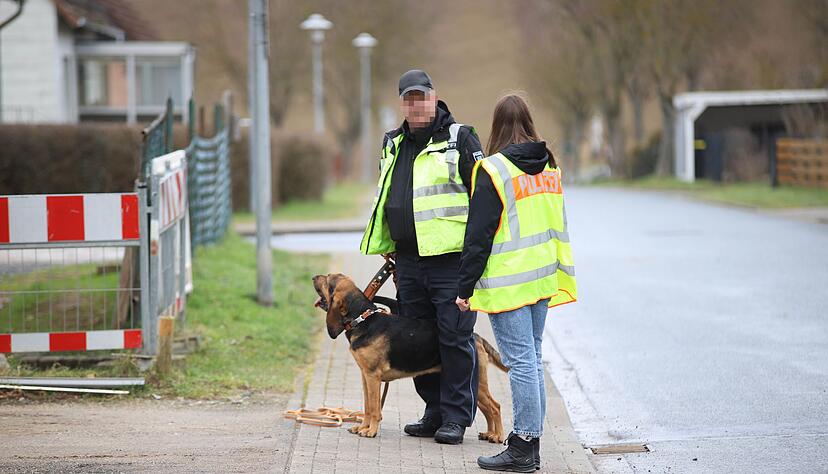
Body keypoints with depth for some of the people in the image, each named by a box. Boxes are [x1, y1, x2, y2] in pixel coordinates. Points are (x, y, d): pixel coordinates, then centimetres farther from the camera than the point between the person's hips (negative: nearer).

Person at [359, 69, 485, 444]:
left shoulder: (459, 139, -2)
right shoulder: (393, 145, 17)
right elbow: (384, 201, 28)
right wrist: (385, 248, 24)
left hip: (451, 259, -7)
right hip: (408, 260, 7)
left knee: (455, 338, -5)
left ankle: (456, 417, 1)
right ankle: (434, 411, 20)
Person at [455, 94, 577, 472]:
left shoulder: (493, 170, -12)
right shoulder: (549, 166, 10)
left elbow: (479, 235, -12)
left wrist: (466, 287, -7)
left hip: (508, 281, -7)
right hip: (543, 277, 7)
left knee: (520, 361, -7)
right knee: (532, 358, 12)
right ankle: (530, 439, 15)